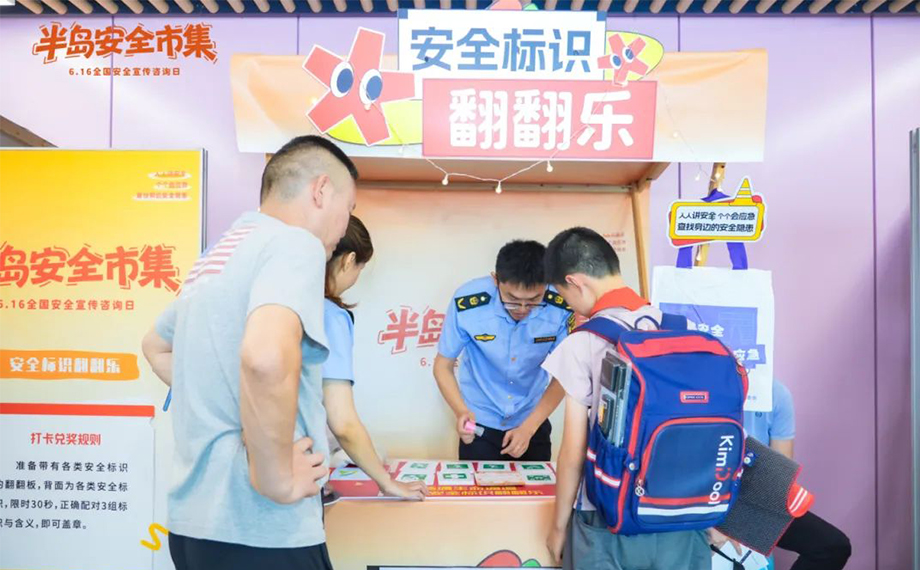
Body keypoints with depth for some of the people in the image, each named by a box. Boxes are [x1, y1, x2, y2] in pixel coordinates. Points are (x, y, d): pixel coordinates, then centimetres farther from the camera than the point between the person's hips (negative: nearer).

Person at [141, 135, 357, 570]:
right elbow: (265, 358, -35)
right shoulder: (294, 243, -15)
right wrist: (277, 479, -21)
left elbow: (156, 346, 29)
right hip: (254, 531, -8)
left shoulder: (219, 253, 12)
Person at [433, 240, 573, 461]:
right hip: (480, 423, -1)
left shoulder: (560, 308, -22)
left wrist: (528, 428, -18)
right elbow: (443, 365, -12)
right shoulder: (467, 303, -25)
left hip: (533, 422, 2)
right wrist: (461, 412, -29)